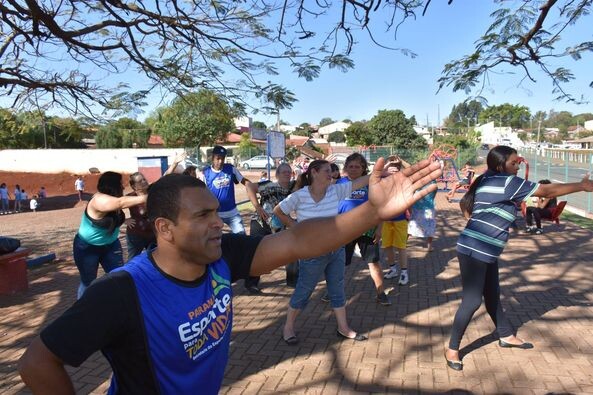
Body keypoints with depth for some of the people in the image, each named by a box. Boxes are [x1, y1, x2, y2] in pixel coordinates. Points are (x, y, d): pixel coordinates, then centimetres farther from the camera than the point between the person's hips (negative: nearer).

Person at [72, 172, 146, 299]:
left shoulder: (114, 199, -3)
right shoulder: (99, 200, -33)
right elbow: (121, 203, -46)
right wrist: (145, 198, -53)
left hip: (110, 245, 7)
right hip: (87, 247, -7)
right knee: (88, 282, 7)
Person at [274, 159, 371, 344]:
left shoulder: (335, 190, -4)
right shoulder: (299, 196, -16)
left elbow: (359, 182, -6)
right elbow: (278, 211, -5)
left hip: (336, 250, 5)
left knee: (338, 290, 17)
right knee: (303, 291, 9)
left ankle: (343, 327, 33)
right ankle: (288, 326, 29)